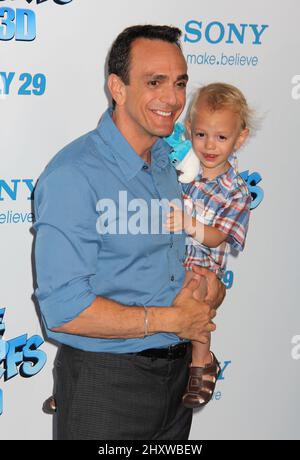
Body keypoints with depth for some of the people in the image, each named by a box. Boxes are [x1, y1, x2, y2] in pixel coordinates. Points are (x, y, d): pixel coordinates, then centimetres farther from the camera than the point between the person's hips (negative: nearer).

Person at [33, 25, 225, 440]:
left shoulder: (166, 160, 6)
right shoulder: (73, 176, -21)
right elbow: (63, 309, -26)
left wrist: (210, 283, -2)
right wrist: (171, 319, -17)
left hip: (175, 372, 8)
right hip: (105, 380, -7)